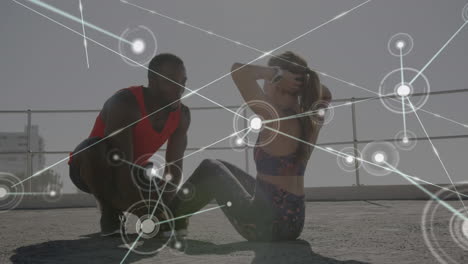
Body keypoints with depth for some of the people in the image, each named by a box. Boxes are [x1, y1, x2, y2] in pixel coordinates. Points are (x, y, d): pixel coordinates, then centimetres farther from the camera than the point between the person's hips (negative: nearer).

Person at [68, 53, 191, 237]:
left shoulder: (182, 114, -13)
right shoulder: (124, 104, -34)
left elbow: (175, 164, -13)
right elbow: (122, 164, -38)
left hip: (127, 174, 6)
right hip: (86, 170, -6)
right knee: (94, 146, -39)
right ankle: (108, 212, -15)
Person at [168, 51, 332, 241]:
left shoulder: (276, 120, -20)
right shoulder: (312, 121, 3)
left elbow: (238, 71, -25)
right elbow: (325, 95, 27)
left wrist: (276, 72, -15)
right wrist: (305, 78, 9)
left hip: (268, 225, -8)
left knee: (211, 169, 12)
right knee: (219, 167, 23)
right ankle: (176, 217, 37)